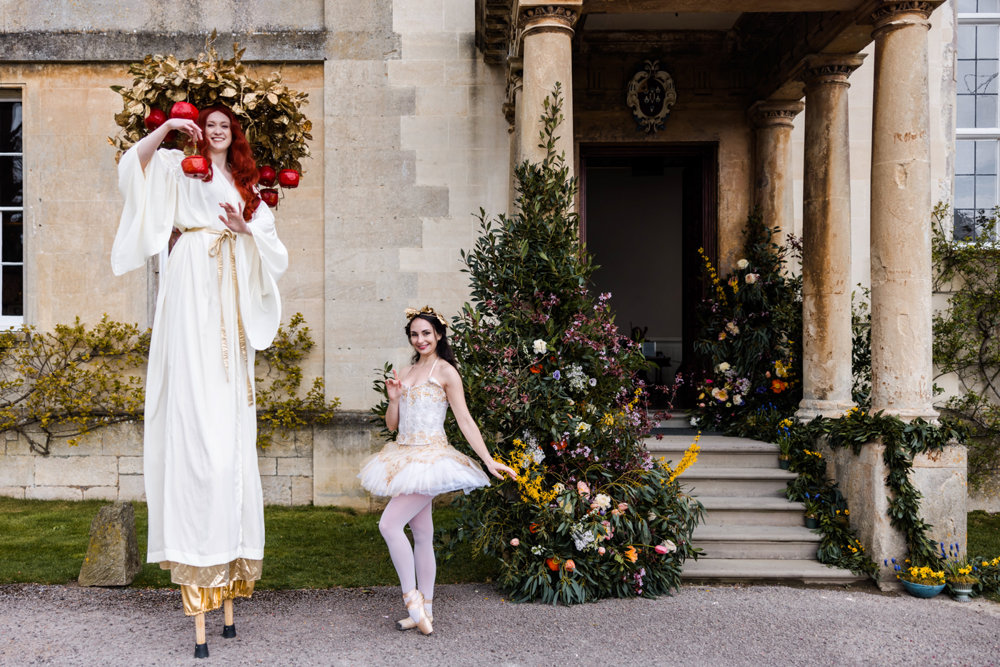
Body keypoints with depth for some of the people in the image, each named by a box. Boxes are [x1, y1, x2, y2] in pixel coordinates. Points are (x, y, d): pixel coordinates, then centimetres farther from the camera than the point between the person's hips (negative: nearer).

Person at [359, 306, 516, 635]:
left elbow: (465, 420, -7)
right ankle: (423, 611, 15)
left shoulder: (445, 371, -4)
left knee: (389, 524, -16)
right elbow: (392, 424, 16)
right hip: (404, 457, 7)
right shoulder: (405, 374, 15)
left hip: (429, 459, -7)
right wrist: (393, 398, -3)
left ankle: (412, 597, -6)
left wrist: (489, 460, -12)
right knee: (421, 535, 10)